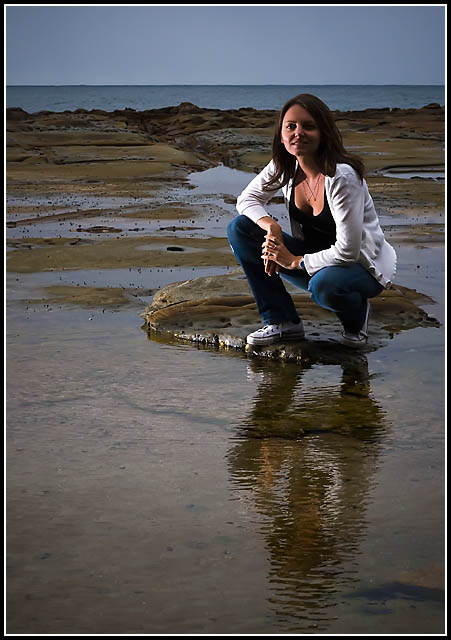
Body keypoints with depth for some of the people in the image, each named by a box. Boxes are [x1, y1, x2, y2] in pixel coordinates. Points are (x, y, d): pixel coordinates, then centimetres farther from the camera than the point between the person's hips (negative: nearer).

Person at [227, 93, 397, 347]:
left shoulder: (342, 176, -27)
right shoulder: (284, 167, -8)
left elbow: (347, 251, -29)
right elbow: (247, 199, 4)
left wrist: (294, 261, -18)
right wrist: (271, 226, -17)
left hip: (362, 265, -6)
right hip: (316, 257, 6)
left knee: (324, 284, -42)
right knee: (240, 228, -8)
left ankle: (356, 314, -2)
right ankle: (282, 322, -4)